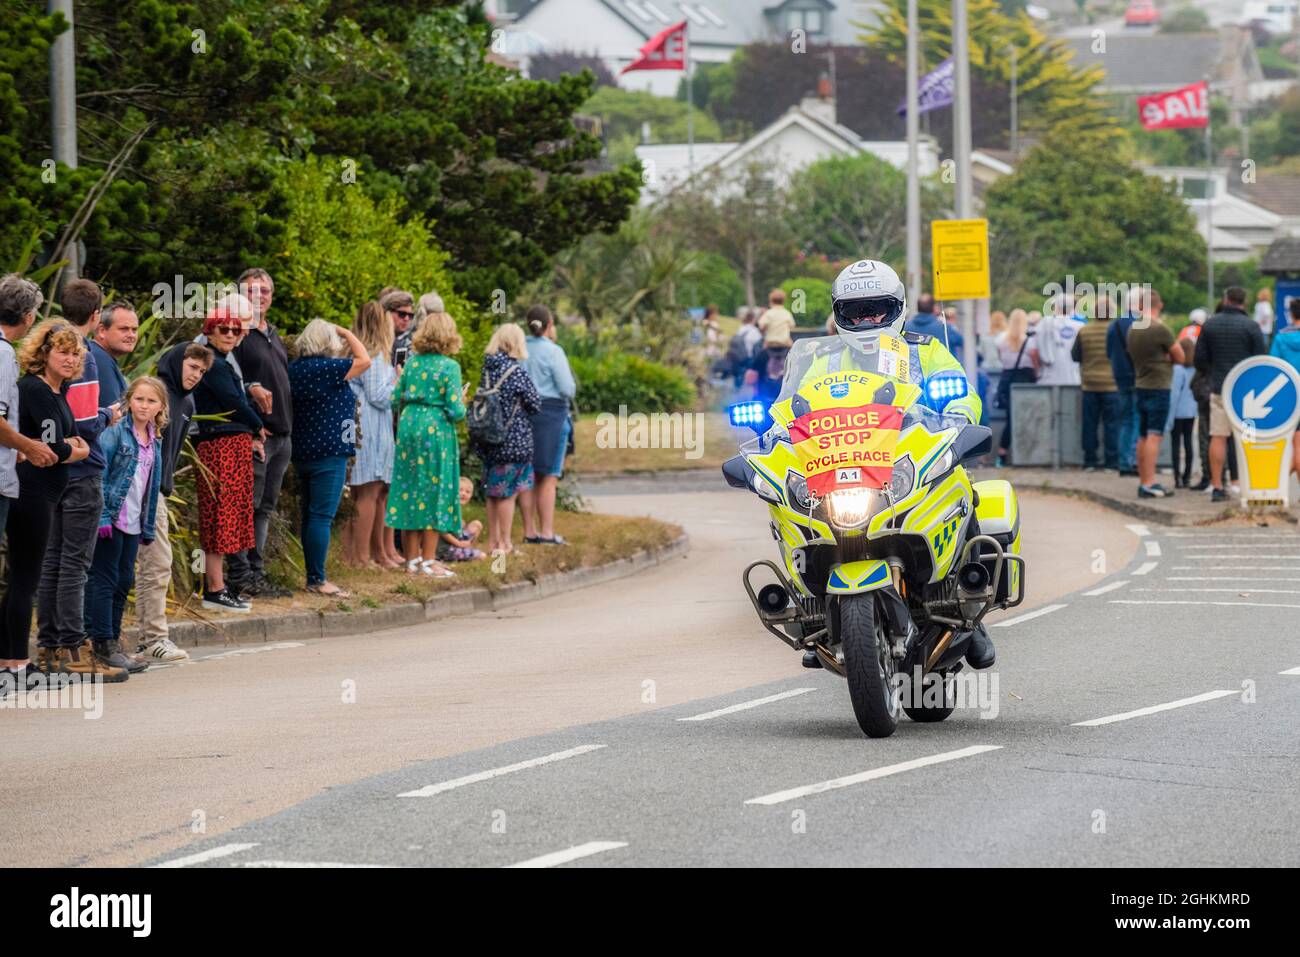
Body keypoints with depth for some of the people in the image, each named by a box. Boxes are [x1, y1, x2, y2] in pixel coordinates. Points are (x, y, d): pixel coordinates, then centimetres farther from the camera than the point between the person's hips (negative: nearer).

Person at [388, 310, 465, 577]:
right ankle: (428, 560, 3)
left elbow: (396, 400, 6)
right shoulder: (449, 366, -9)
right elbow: (456, 411, -12)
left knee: (410, 490, 10)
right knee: (435, 492, 2)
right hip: (437, 429, -5)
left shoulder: (411, 362, 5)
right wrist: (462, 403, 8)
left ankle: (413, 558, 13)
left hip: (409, 426, 5)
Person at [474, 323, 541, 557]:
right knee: (507, 493, 1)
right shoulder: (516, 371, -14)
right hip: (513, 439, -6)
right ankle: (504, 544, 4)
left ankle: (493, 540, 21)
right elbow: (535, 404, -7)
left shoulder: (488, 368, 3)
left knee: (493, 492, 14)